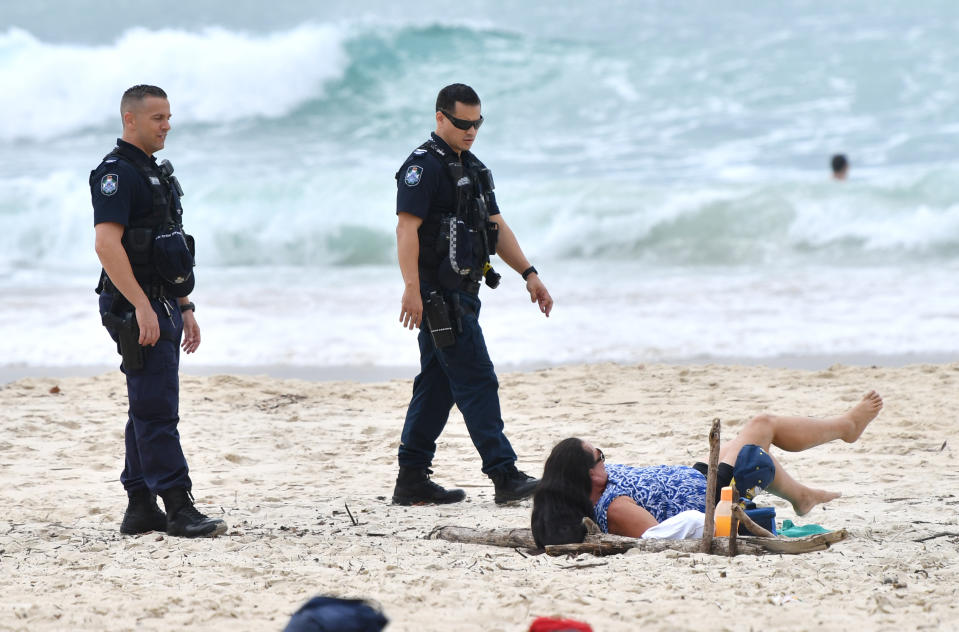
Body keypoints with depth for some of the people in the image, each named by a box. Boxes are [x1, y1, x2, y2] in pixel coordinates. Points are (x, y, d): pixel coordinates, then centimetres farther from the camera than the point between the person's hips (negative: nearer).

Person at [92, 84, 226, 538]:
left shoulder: (154, 173, 19)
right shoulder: (117, 173, -12)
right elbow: (107, 244, -23)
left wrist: (185, 308, 22)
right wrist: (143, 306, -27)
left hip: (161, 307, 10)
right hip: (136, 308, -10)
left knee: (149, 411, 11)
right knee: (157, 410, -11)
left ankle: (141, 509, 14)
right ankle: (179, 509, -13)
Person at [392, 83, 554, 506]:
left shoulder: (472, 168, 19)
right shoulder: (423, 166, -12)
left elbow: (496, 226, 22)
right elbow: (407, 228, -20)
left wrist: (529, 274, 13)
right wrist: (411, 287, -30)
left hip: (461, 293, 10)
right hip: (439, 294, -10)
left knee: (437, 386, 11)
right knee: (477, 381, -12)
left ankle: (412, 481, 15)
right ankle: (506, 478, -14)